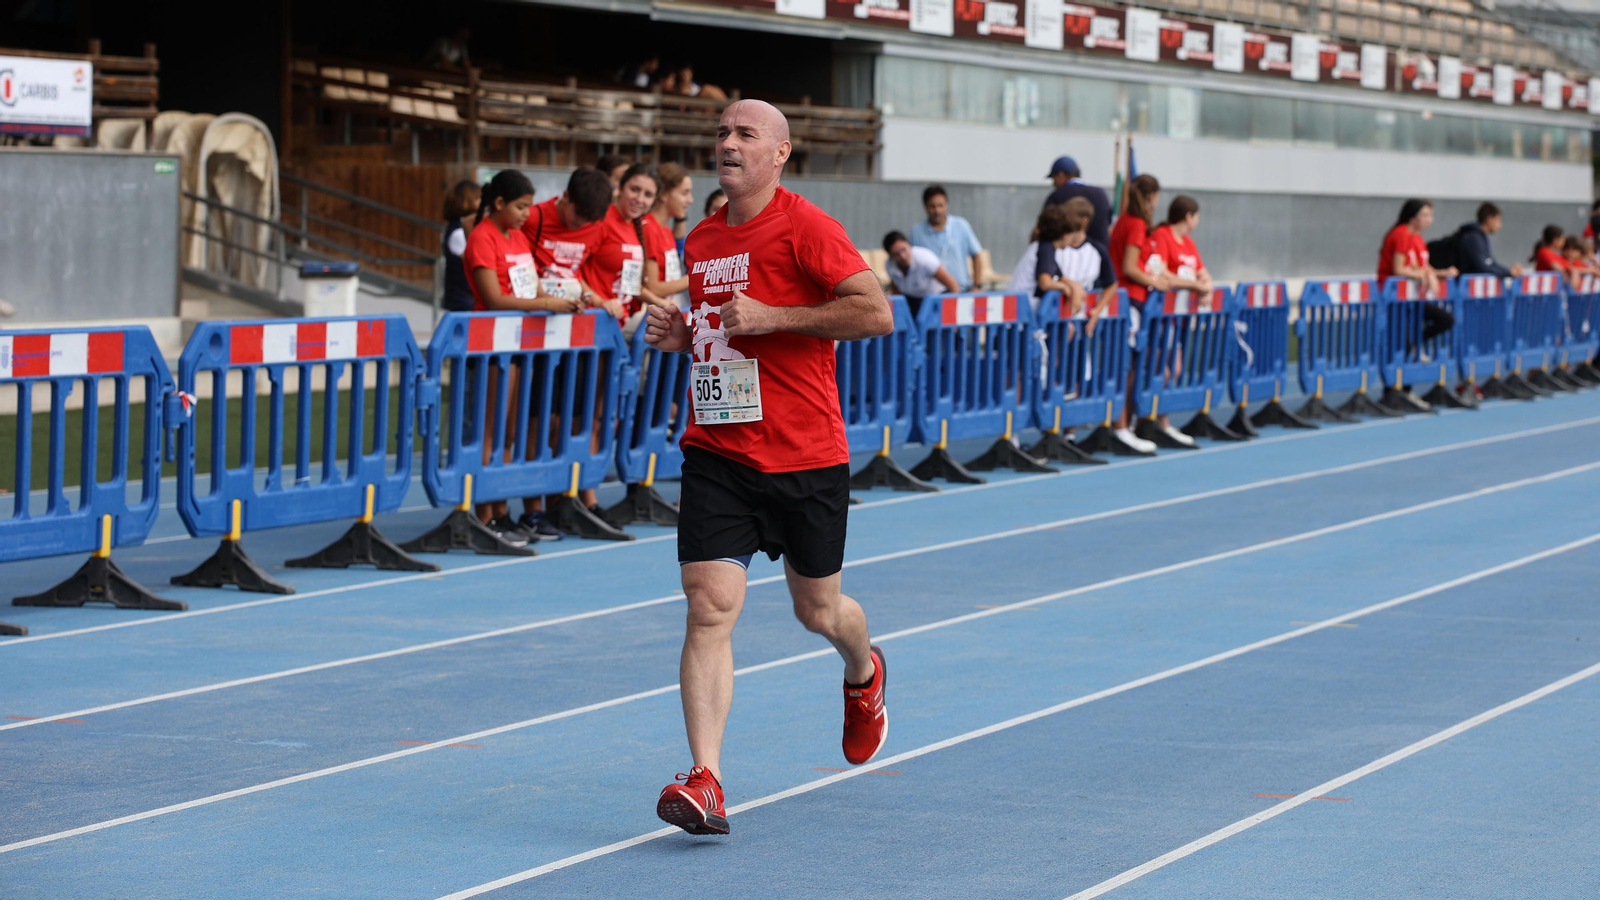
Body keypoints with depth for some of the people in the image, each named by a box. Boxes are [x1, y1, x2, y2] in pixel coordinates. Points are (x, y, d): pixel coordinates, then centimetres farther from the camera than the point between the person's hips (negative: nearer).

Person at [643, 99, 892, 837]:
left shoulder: (805, 227, -10)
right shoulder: (701, 240, 11)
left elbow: (876, 312, -19)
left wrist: (768, 317, -21)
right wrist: (680, 335, 5)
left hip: (805, 458, -4)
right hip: (716, 452, 4)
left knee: (818, 610, 14)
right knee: (709, 609, -12)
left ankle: (864, 673, 50)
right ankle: (705, 781, -16)